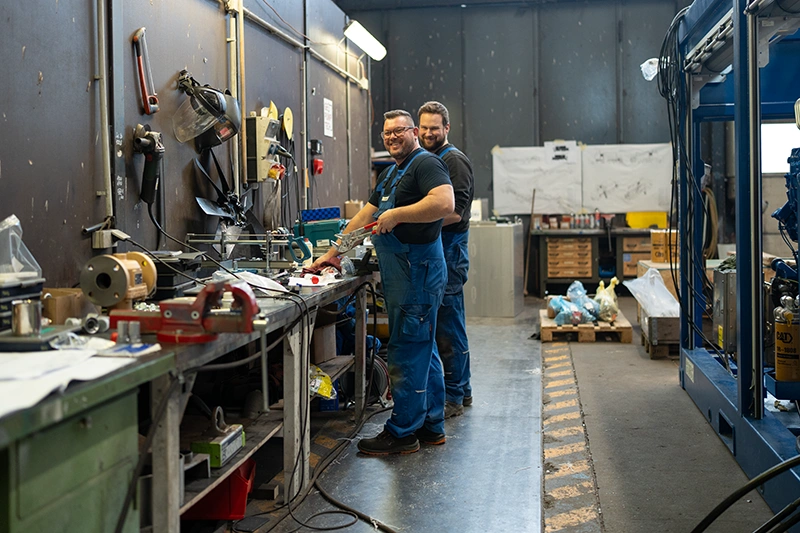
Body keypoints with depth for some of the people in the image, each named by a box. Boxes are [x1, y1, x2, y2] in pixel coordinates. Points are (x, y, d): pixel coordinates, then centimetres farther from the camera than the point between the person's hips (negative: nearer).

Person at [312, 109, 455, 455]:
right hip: (401, 272, 10)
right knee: (422, 350, 14)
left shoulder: (426, 164, -9)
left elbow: (444, 204, -27)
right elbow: (365, 215, 25)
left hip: (418, 269, -10)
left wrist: (396, 214, -22)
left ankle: (402, 433, 1)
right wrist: (334, 251, 20)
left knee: (407, 351, -6)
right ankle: (431, 426, 22)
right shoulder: (390, 174, 22)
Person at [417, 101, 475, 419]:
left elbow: (455, 212, -19)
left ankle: (453, 397, 1)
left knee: (449, 327, -6)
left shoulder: (454, 161, -9)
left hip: (449, 250, -10)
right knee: (447, 325, 14)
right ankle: (462, 390, 24)